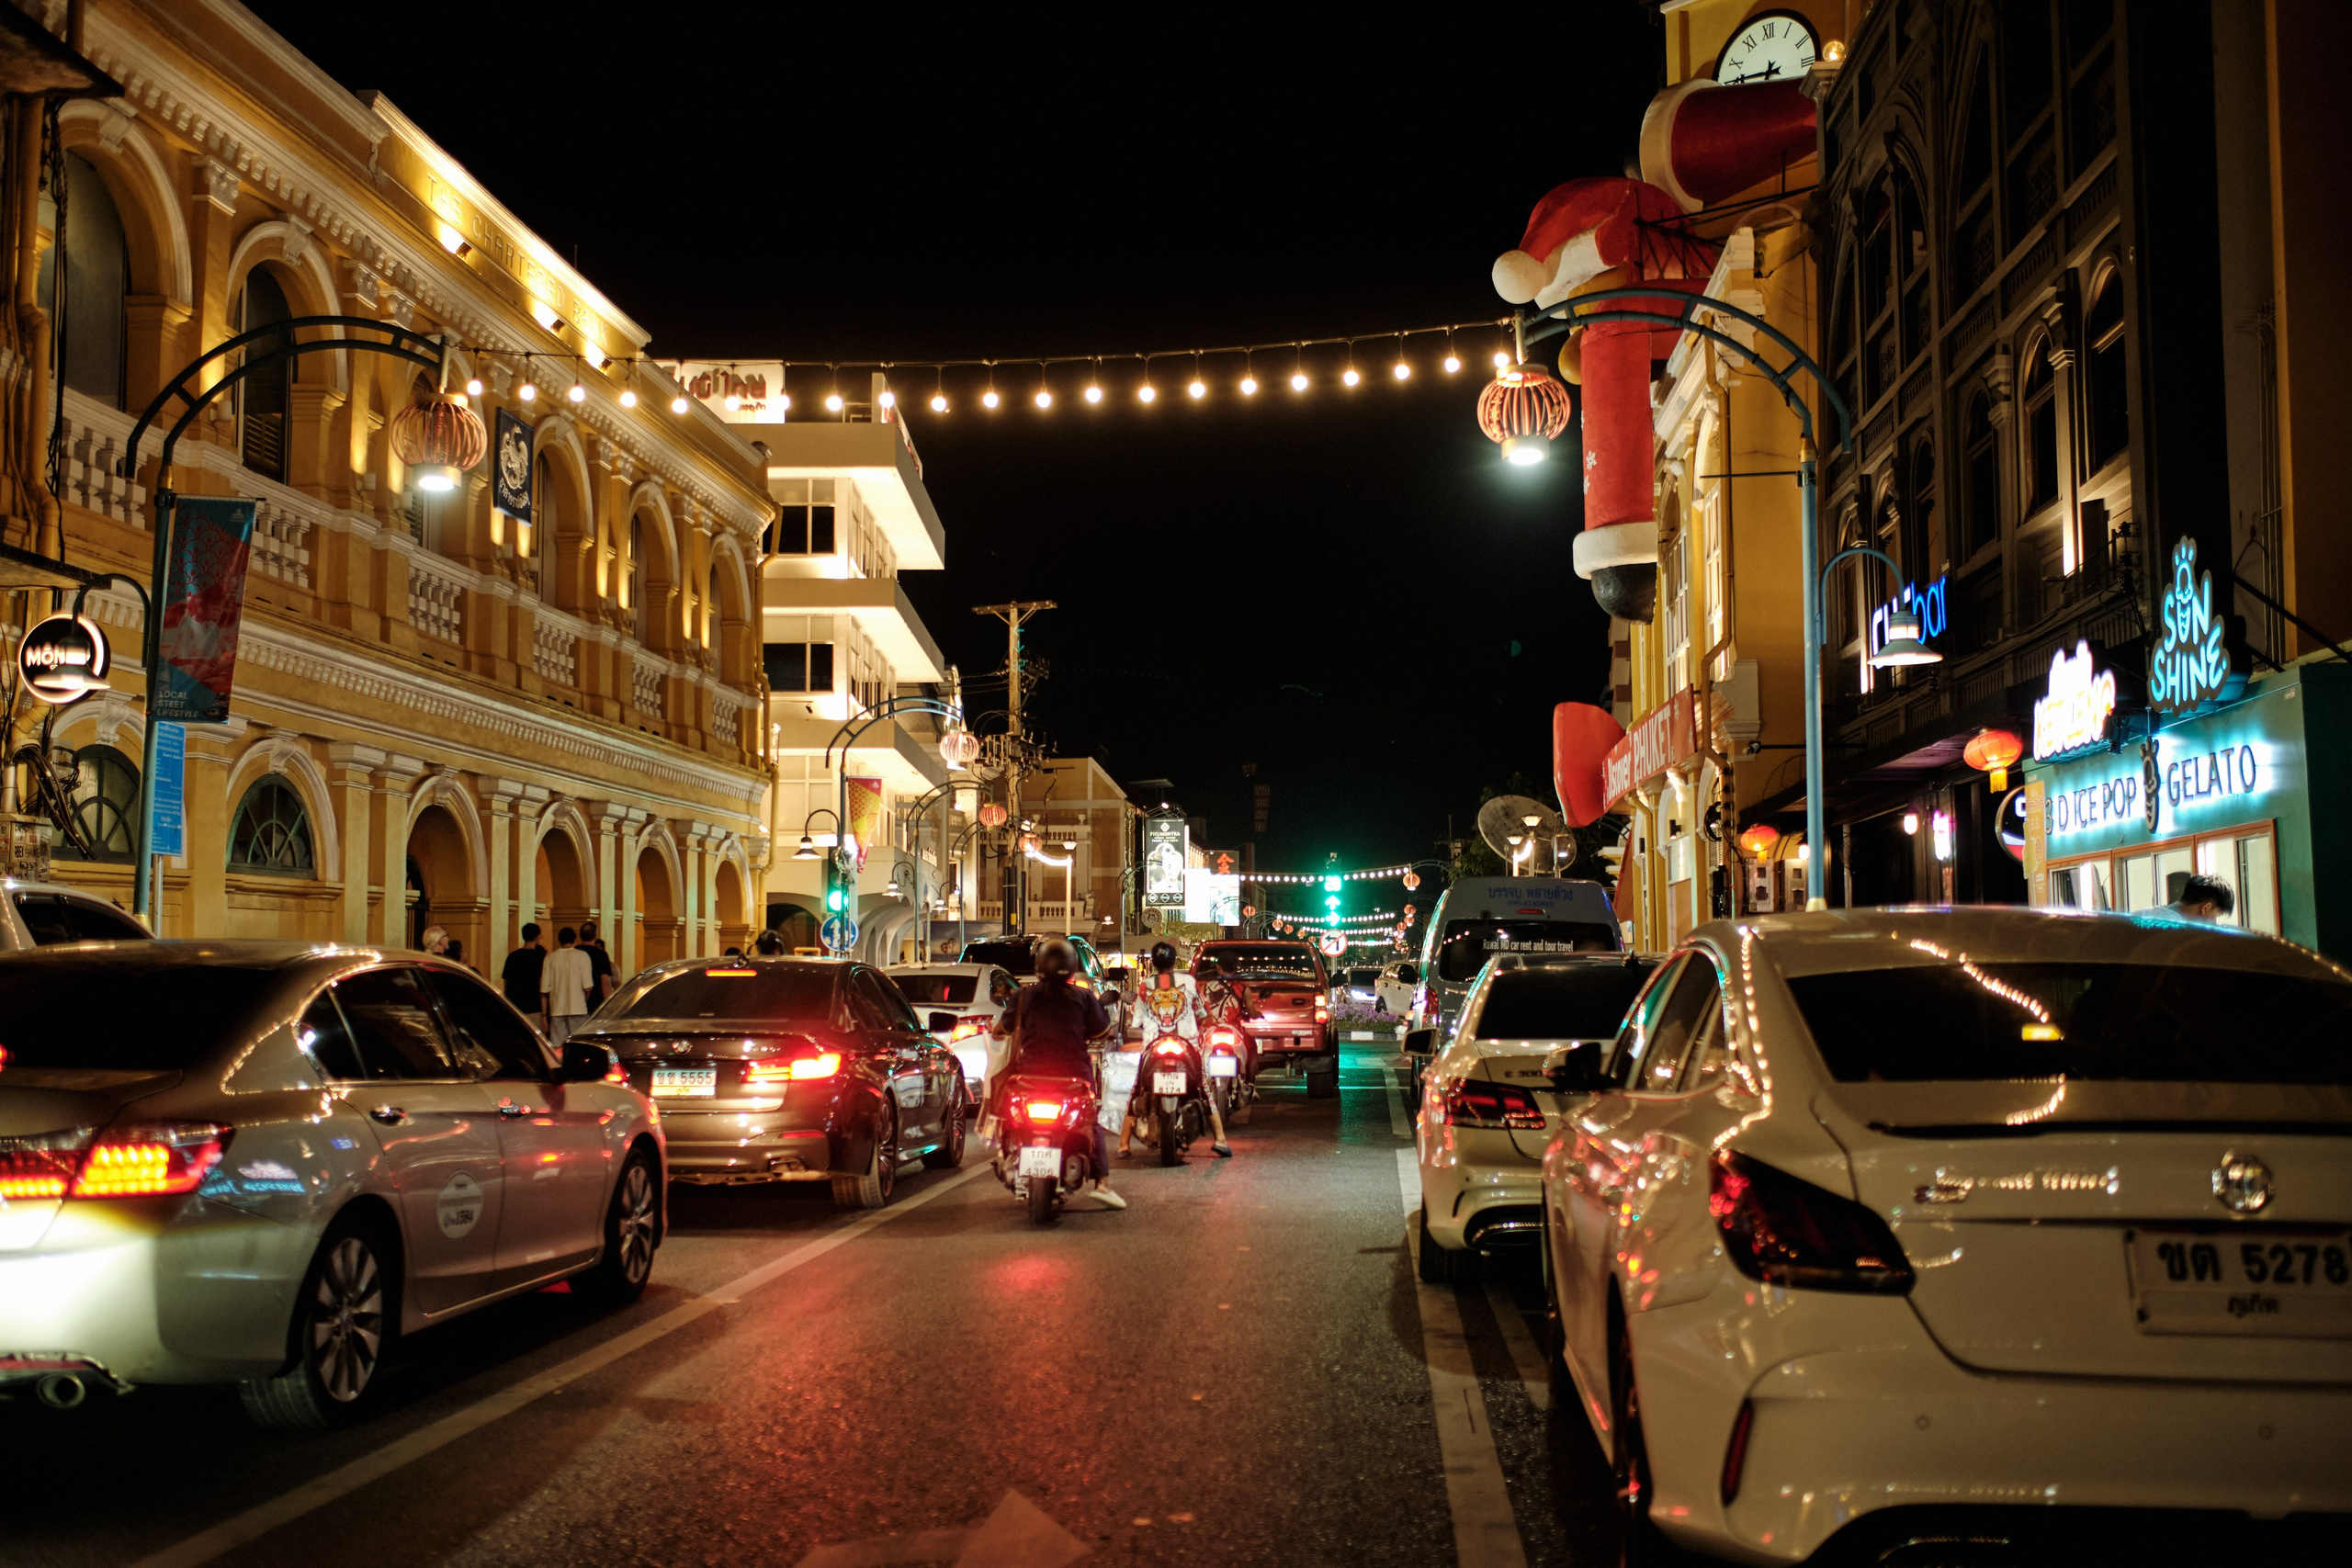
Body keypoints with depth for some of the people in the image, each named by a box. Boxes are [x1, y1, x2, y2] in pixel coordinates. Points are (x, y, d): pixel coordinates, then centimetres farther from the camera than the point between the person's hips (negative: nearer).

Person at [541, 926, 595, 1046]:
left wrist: (544, 1014, 11)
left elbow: (544, 990, 4)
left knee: (557, 1048, 2)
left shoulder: (550, 958, 4)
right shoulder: (582, 956, -3)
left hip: (557, 1011, 2)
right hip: (578, 1009, -2)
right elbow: (588, 987, -8)